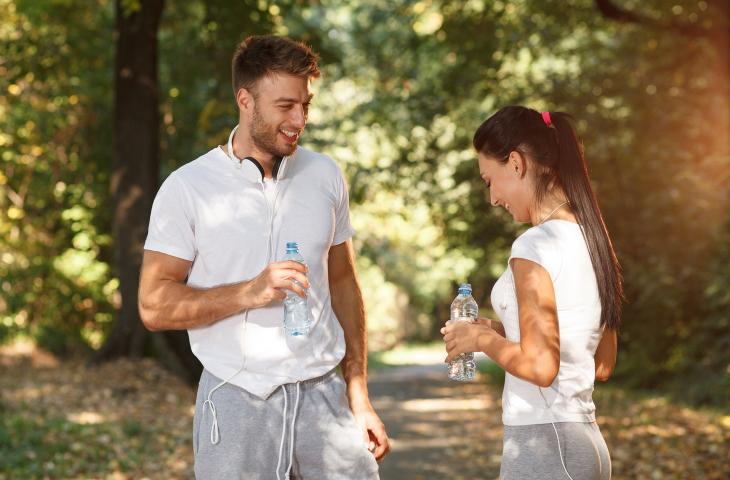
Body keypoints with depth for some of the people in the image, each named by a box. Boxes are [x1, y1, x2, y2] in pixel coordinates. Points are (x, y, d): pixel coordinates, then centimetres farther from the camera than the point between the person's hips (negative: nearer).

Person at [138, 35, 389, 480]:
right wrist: (249, 292, -20)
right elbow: (154, 306, -8)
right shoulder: (187, 188, -5)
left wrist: (360, 397, 10)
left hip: (324, 393, 3)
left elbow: (342, 284, 13)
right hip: (237, 399, -3)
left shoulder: (325, 176, 6)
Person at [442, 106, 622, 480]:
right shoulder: (588, 238, 10)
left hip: (543, 444, -8)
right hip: (584, 439, 8)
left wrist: (483, 339, -4)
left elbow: (539, 366, -21)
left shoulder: (534, 246, -15)